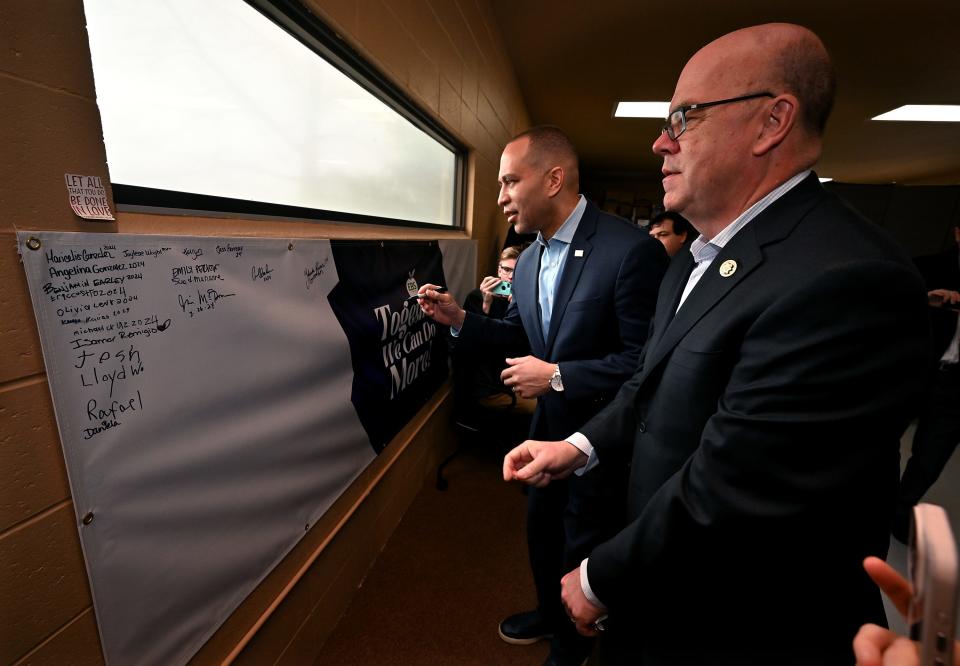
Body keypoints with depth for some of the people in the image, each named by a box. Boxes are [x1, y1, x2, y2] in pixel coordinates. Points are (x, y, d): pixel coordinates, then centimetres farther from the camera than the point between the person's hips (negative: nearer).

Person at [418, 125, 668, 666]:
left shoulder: (632, 249, -24)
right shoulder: (528, 259, -1)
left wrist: (557, 376, -25)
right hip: (549, 423, 7)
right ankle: (550, 614, 59)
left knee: (583, 548, 18)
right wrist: (458, 318, -5)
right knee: (541, 528, 26)